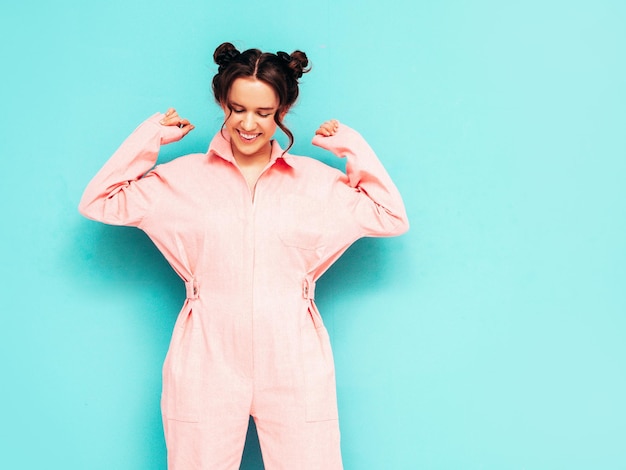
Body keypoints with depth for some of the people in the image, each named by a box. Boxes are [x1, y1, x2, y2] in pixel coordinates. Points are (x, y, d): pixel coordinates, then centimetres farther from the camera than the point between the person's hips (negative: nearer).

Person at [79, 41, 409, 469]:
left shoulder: (318, 180, 7)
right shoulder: (183, 177, 5)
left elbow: (392, 218, 8)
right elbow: (98, 202, 5)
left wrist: (351, 146, 5)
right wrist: (152, 135, 4)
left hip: (294, 367, 1)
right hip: (208, 365, 0)